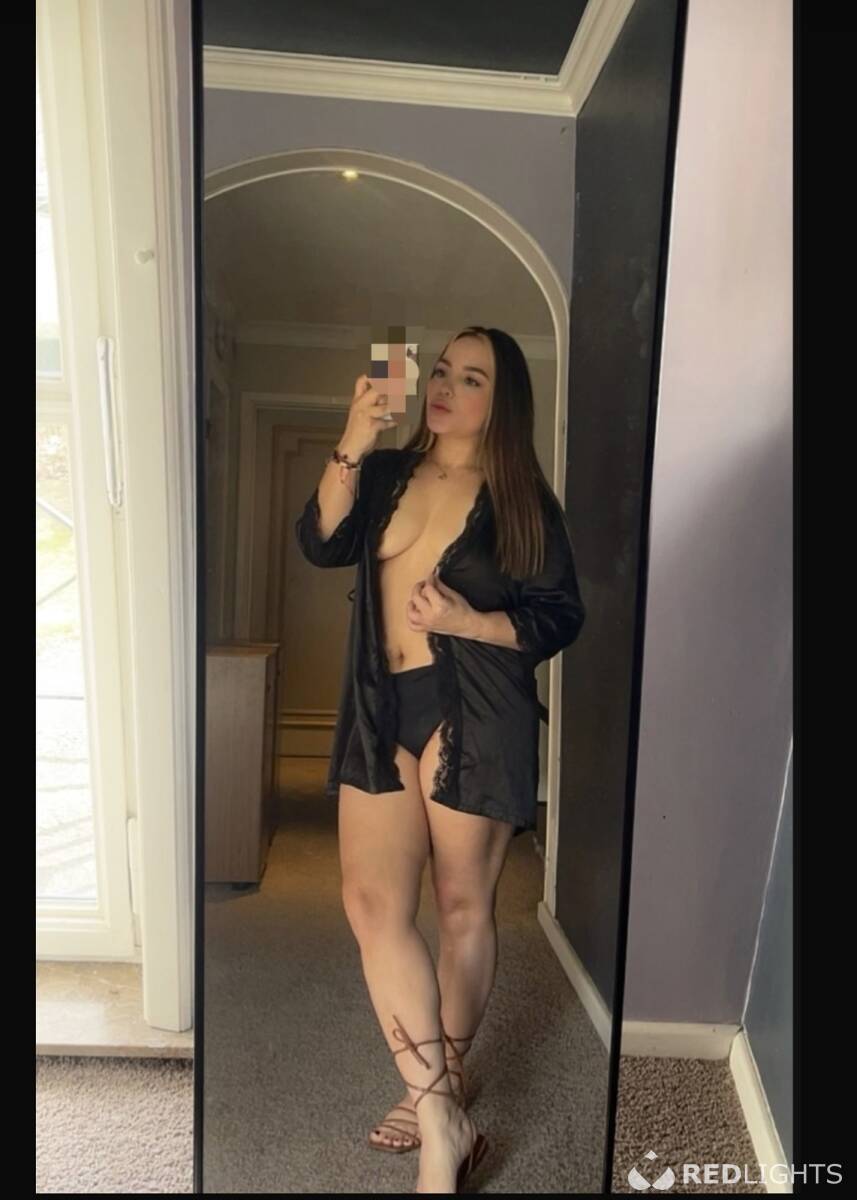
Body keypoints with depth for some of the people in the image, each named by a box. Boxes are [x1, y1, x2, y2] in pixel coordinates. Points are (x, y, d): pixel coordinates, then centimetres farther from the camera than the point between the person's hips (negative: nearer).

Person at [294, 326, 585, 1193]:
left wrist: (465, 620, -16)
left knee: (463, 905, 8)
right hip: (381, 711, 4)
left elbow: (561, 618, -1)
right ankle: (443, 1114, 15)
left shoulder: (522, 500, 1)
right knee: (371, 900, -1)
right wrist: (349, 449, -18)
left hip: (475, 717, -3)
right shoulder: (386, 475, 11)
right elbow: (323, 543, -5)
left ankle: (440, 1087, 32)